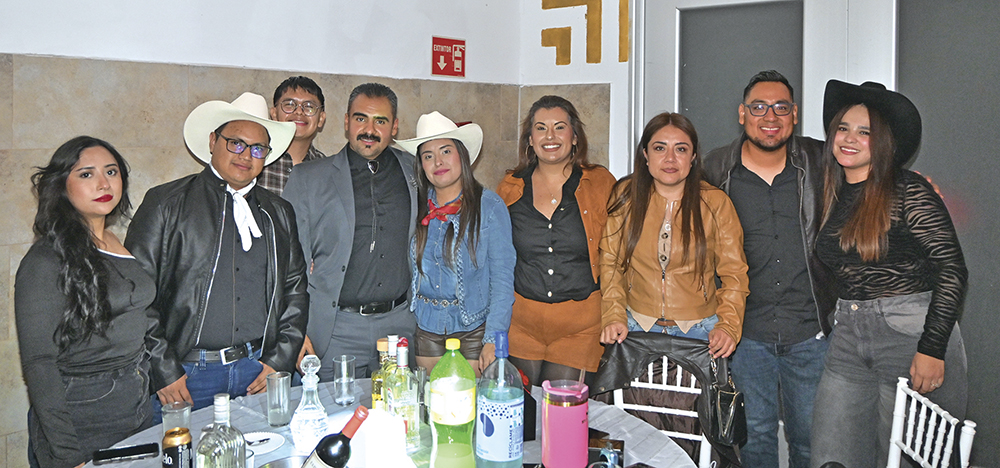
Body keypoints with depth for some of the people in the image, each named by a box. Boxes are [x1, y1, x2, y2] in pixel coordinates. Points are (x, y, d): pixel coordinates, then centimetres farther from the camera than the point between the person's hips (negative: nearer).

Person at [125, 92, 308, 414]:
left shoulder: (279, 214, 12)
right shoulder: (166, 203, 1)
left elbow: (296, 290, 13)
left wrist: (279, 361, 3)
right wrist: (163, 372, -10)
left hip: (258, 372, 3)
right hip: (184, 375, -3)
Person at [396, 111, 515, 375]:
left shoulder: (489, 206, -5)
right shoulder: (414, 205, 4)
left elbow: (502, 277, -8)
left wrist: (493, 340, -14)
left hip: (474, 327, -3)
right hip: (425, 328, 3)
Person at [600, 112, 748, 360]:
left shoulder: (716, 203, -3)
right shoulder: (625, 196, -1)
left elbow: (734, 273, -2)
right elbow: (610, 263, 2)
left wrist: (728, 326, -14)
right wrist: (614, 317, -10)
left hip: (700, 330, 0)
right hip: (636, 325, 1)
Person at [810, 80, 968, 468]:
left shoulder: (908, 192, -8)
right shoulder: (832, 197, 11)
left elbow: (952, 268, -13)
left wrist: (932, 348, -17)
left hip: (911, 334, -6)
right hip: (847, 338, 6)